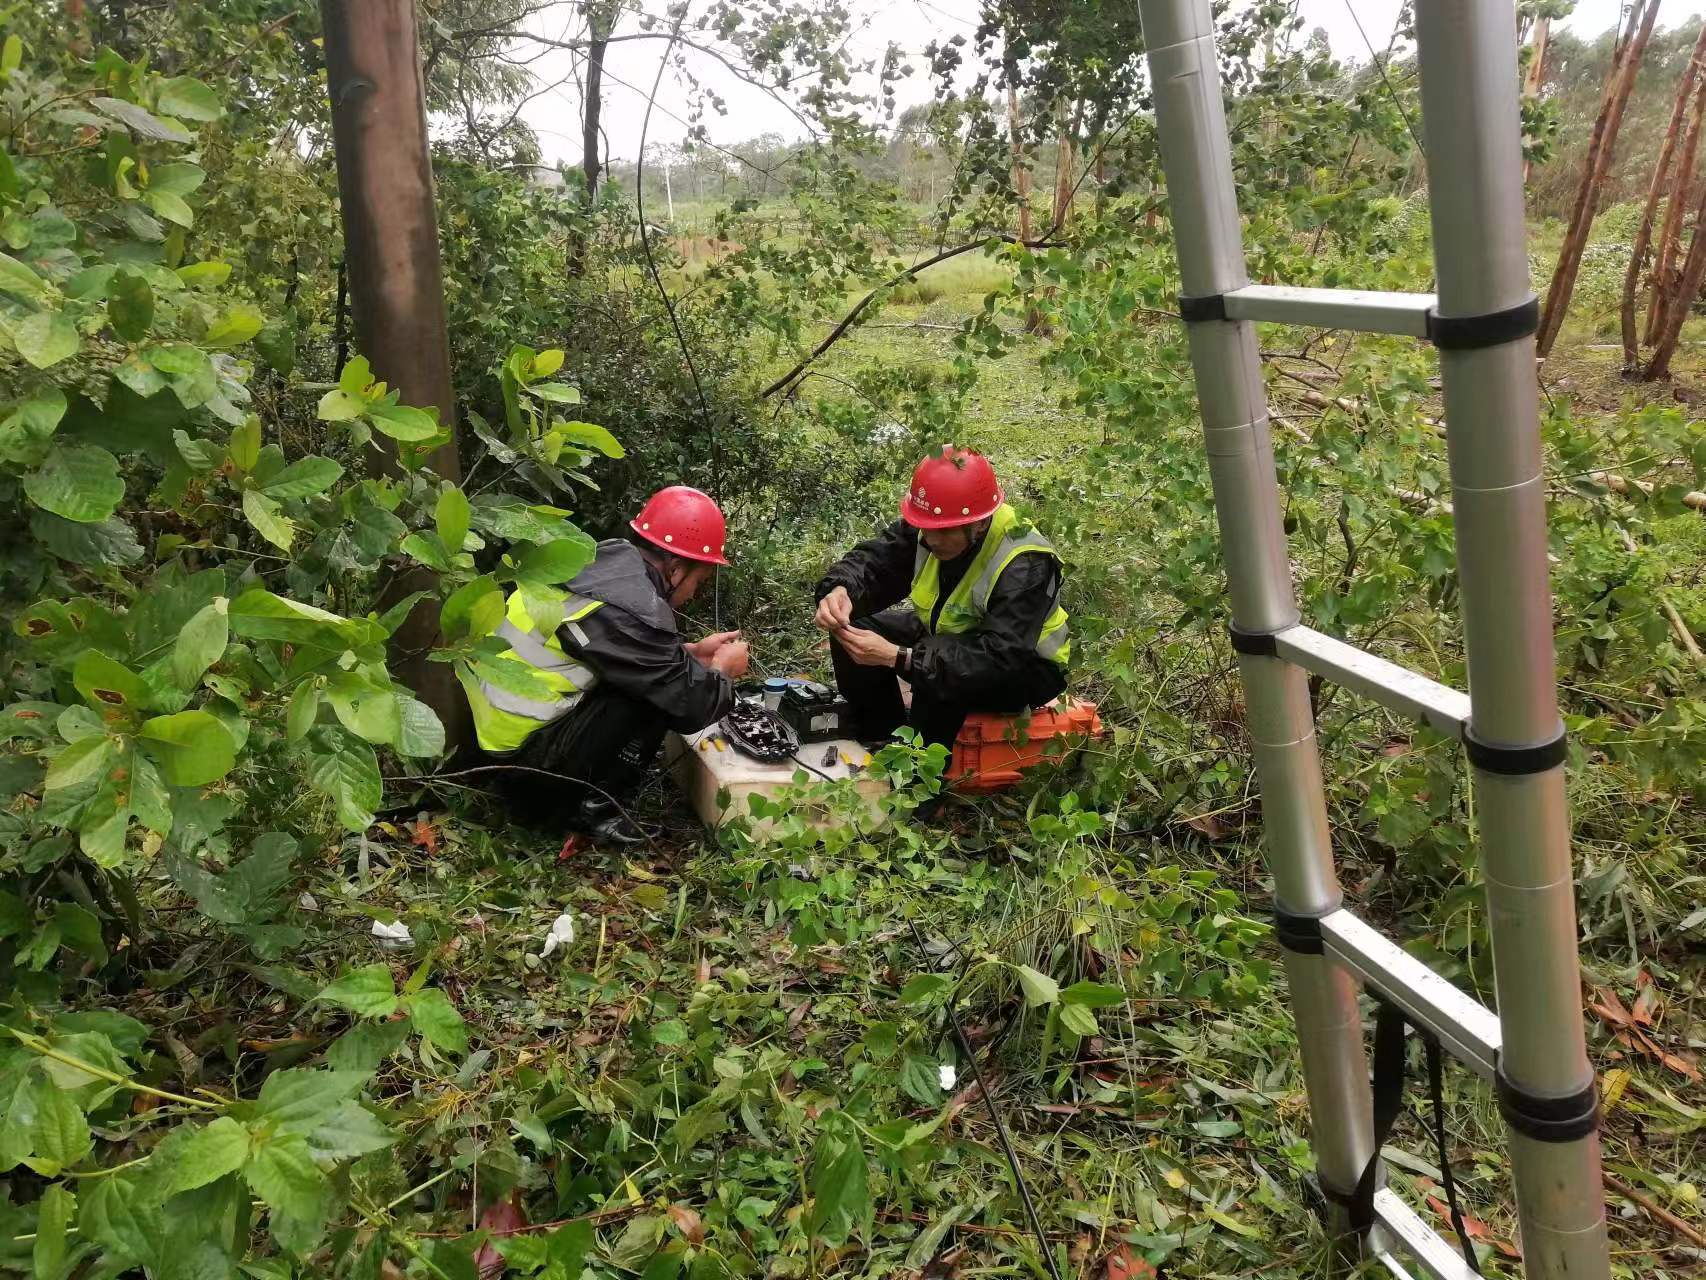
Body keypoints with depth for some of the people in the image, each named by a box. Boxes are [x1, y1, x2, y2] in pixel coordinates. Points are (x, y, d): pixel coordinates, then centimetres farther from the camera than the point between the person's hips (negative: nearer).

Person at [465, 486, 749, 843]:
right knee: (656, 697, -14)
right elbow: (690, 706, -17)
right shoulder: (630, 608, -25)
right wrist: (722, 670, 1)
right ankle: (590, 805, -2)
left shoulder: (608, 561, 2)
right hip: (523, 754, -9)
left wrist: (692, 652, 16)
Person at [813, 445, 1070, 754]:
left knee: (939, 673, -37)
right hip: (950, 634, 7)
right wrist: (840, 591, -39)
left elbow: (999, 659, -41)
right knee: (855, 631, -9)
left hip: (1025, 666, -7)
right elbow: (872, 561, -12)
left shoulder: (1025, 568, -34)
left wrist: (896, 657, -46)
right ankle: (883, 743, 5)